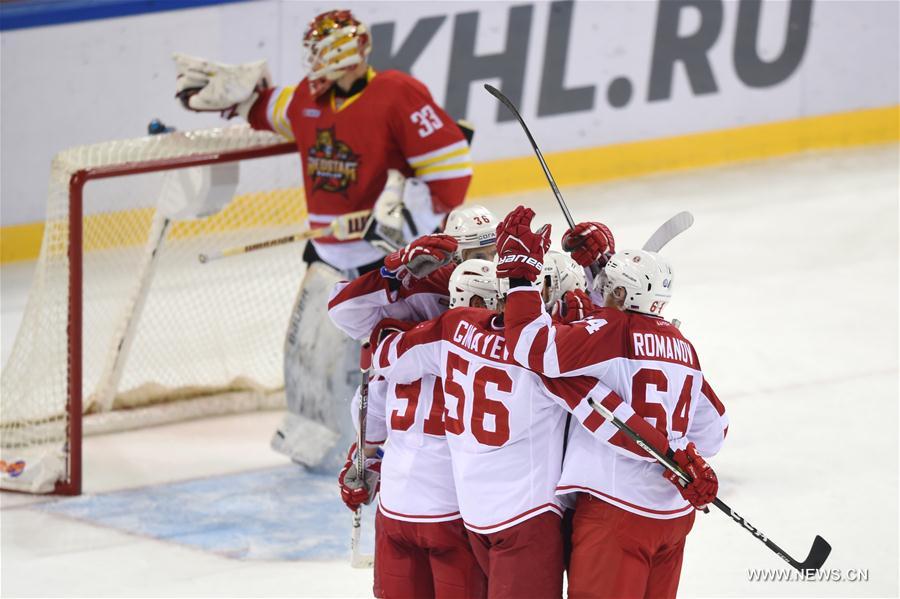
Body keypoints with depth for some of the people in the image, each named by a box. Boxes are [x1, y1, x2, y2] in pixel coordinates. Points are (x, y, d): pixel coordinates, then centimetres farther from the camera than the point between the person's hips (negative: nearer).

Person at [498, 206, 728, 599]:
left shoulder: (612, 331, -10)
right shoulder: (682, 346, 14)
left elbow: (536, 346, -23)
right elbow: (711, 432, 19)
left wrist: (520, 272, -14)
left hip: (618, 506, -8)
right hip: (674, 513, 8)